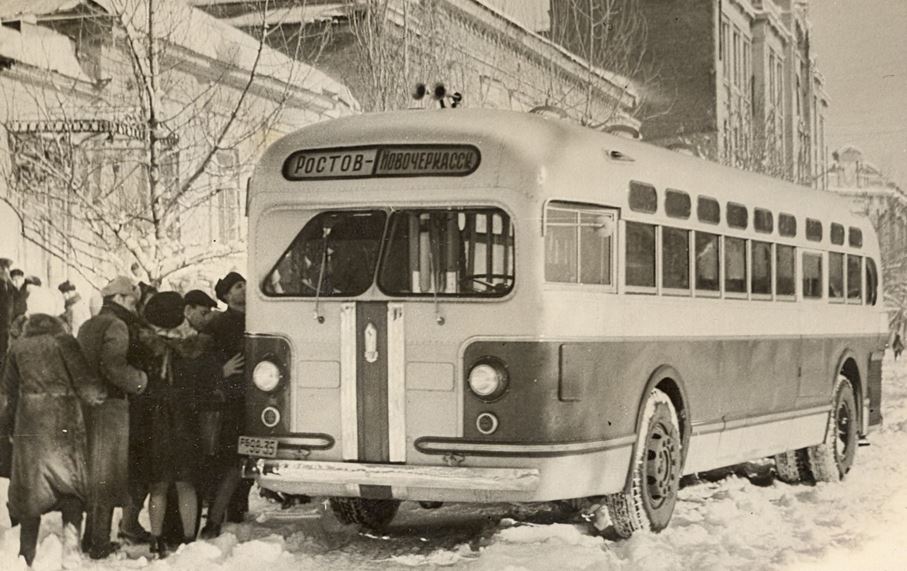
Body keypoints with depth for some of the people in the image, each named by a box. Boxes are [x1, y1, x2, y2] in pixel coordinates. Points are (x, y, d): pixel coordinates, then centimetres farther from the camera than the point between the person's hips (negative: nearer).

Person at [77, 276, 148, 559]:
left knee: (91, 474, 16)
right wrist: (140, 379, -12)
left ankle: (90, 538, 23)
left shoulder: (87, 326, 17)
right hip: (111, 408, -9)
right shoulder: (116, 326, -12)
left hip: (86, 406, 9)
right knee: (107, 477, -1)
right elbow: (114, 367, -24)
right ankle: (98, 543, 2)